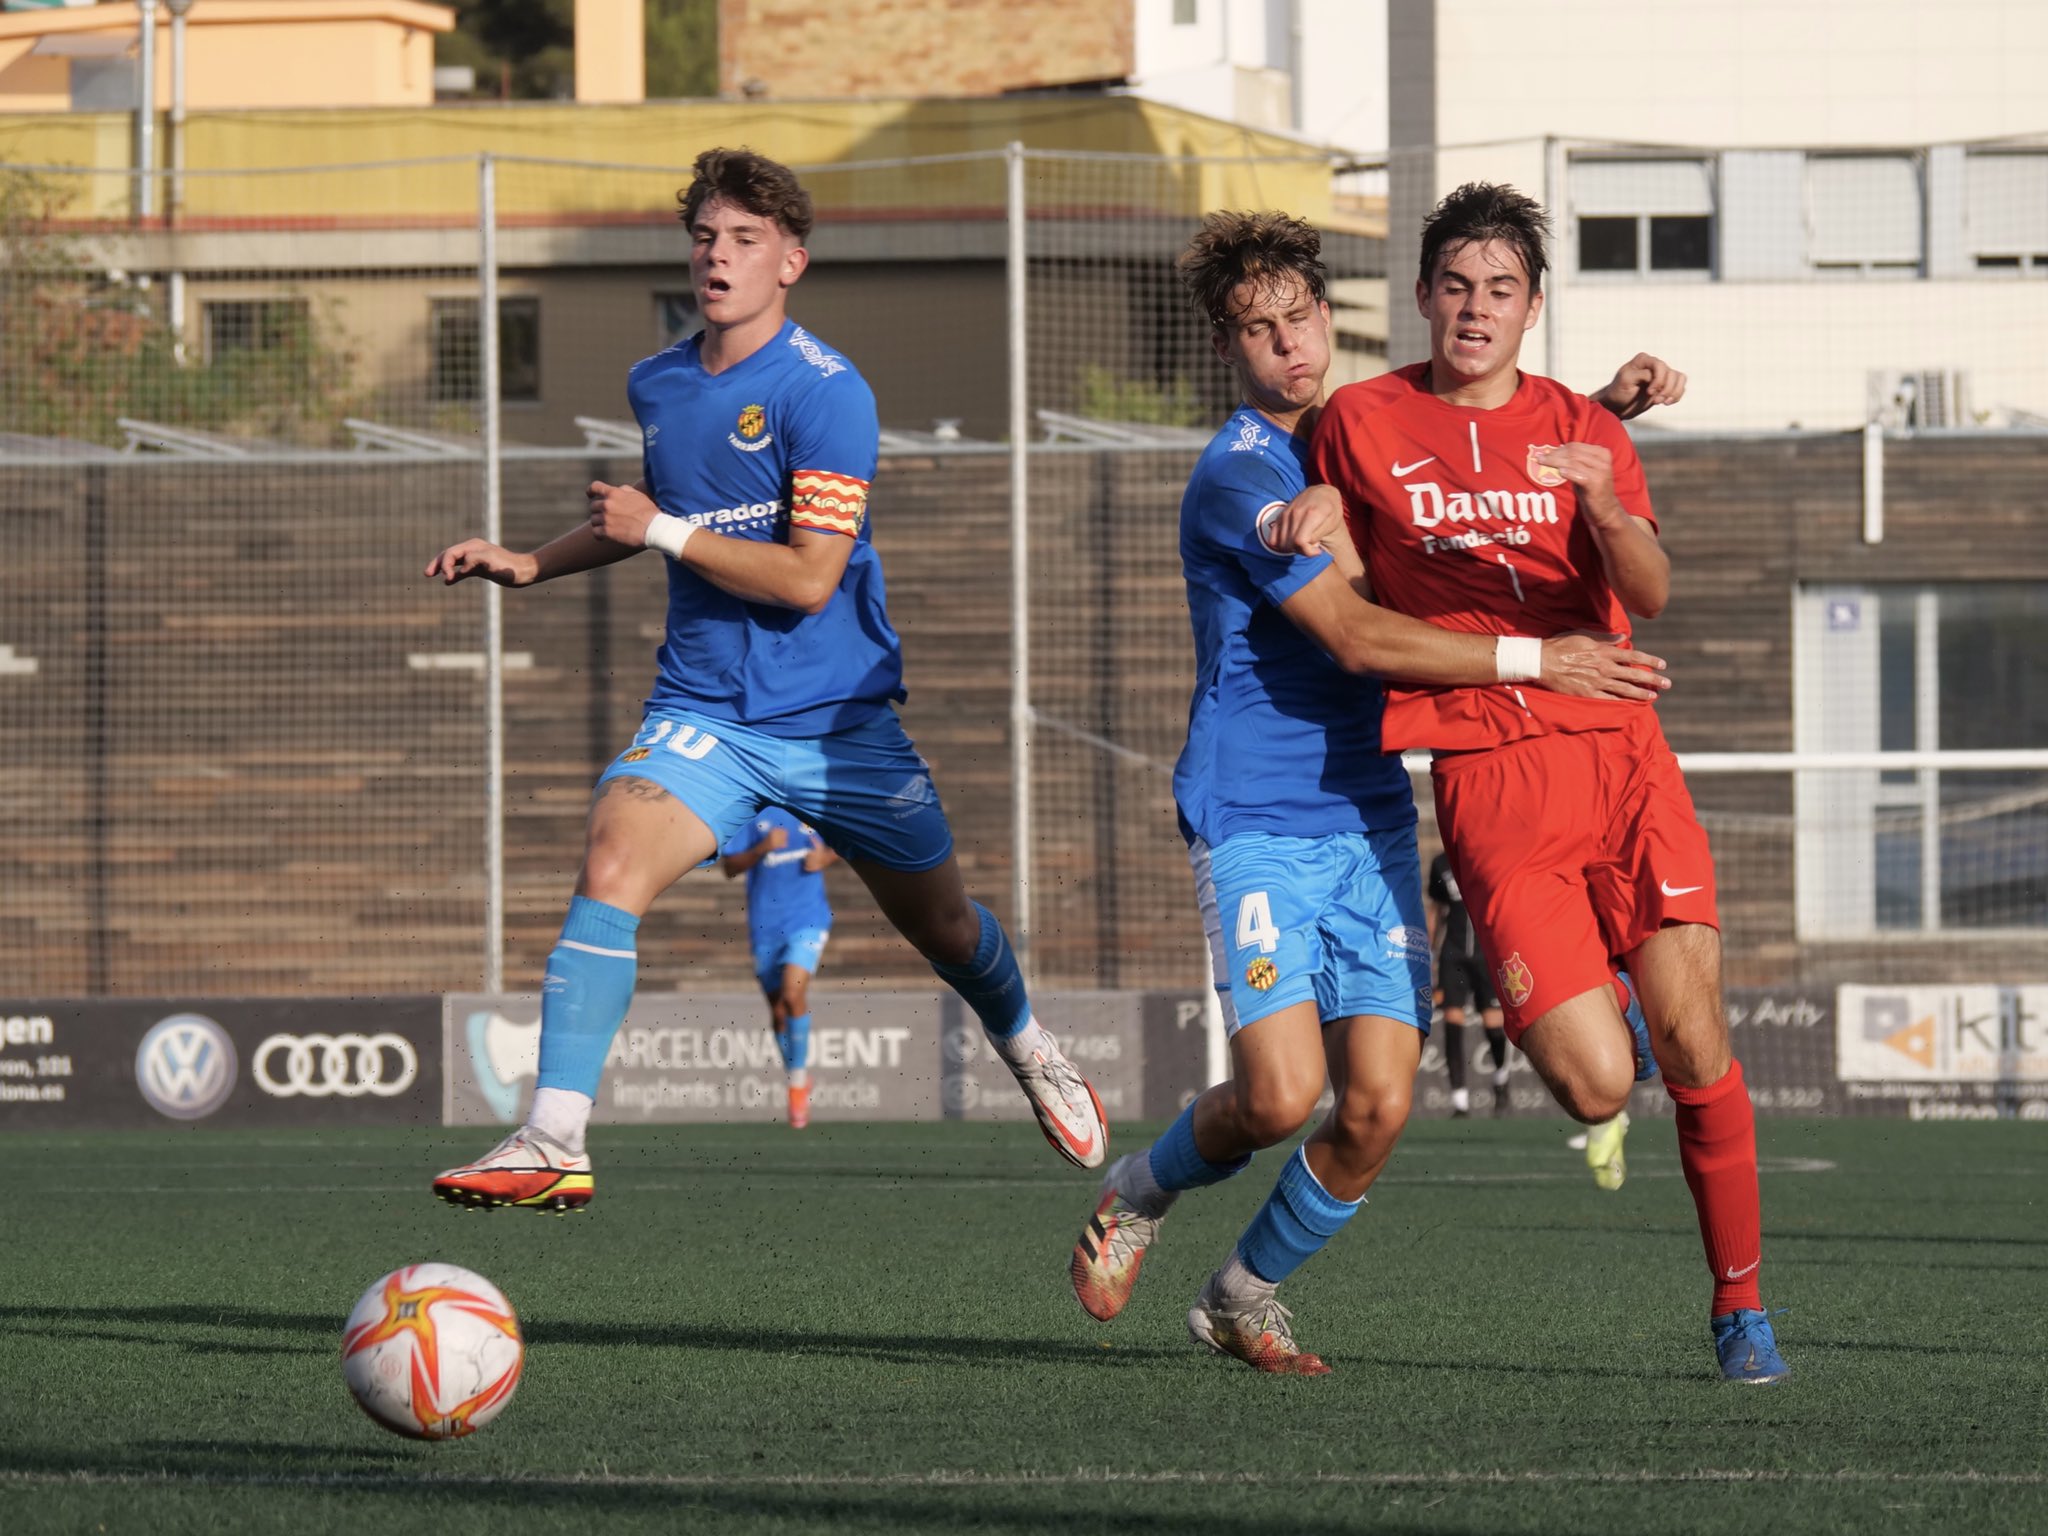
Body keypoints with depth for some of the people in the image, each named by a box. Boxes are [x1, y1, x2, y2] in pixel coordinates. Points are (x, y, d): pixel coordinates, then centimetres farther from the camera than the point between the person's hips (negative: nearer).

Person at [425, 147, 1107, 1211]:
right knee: (612, 862, -24)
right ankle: (553, 1142, -30)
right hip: (703, 714, 3)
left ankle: (1027, 1052, 49)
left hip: (841, 720, -3)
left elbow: (808, 576, -20)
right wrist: (530, 563, 17)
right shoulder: (656, 385, 6)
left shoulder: (825, 394, -14)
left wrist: (661, 531, -18)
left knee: (941, 925, 13)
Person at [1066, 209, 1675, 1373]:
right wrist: (1537, 662, -18)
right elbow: (1356, 637, -18)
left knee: (1379, 1103, -6)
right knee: (1282, 1092, -18)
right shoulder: (1240, 475, -11)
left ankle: (1246, 1296, 17)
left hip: (1371, 821, 6)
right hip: (1256, 826, -6)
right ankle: (1144, 1191, 15)